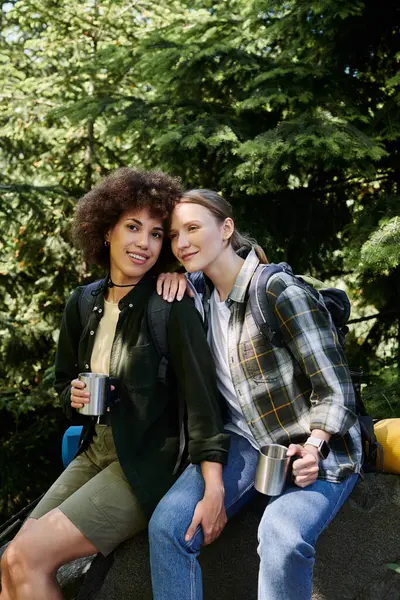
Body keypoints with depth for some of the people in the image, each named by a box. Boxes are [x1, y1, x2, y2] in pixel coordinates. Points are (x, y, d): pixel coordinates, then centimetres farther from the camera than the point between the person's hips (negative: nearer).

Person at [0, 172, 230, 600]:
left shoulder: (171, 306, -14)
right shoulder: (82, 304, 5)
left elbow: (201, 394, -20)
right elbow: (64, 378, 20)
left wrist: (213, 492, -28)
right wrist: (74, 396, -4)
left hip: (148, 464, -6)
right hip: (96, 452, 6)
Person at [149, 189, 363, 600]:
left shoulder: (279, 291, -14)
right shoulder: (200, 288, 5)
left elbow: (334, 388, -13)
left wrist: (312, 448, -29)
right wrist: (169, 272, 2)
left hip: (313, 447, -5)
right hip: (245, 441, 5)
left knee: (282, 537, -34)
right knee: (167, 525, -20)